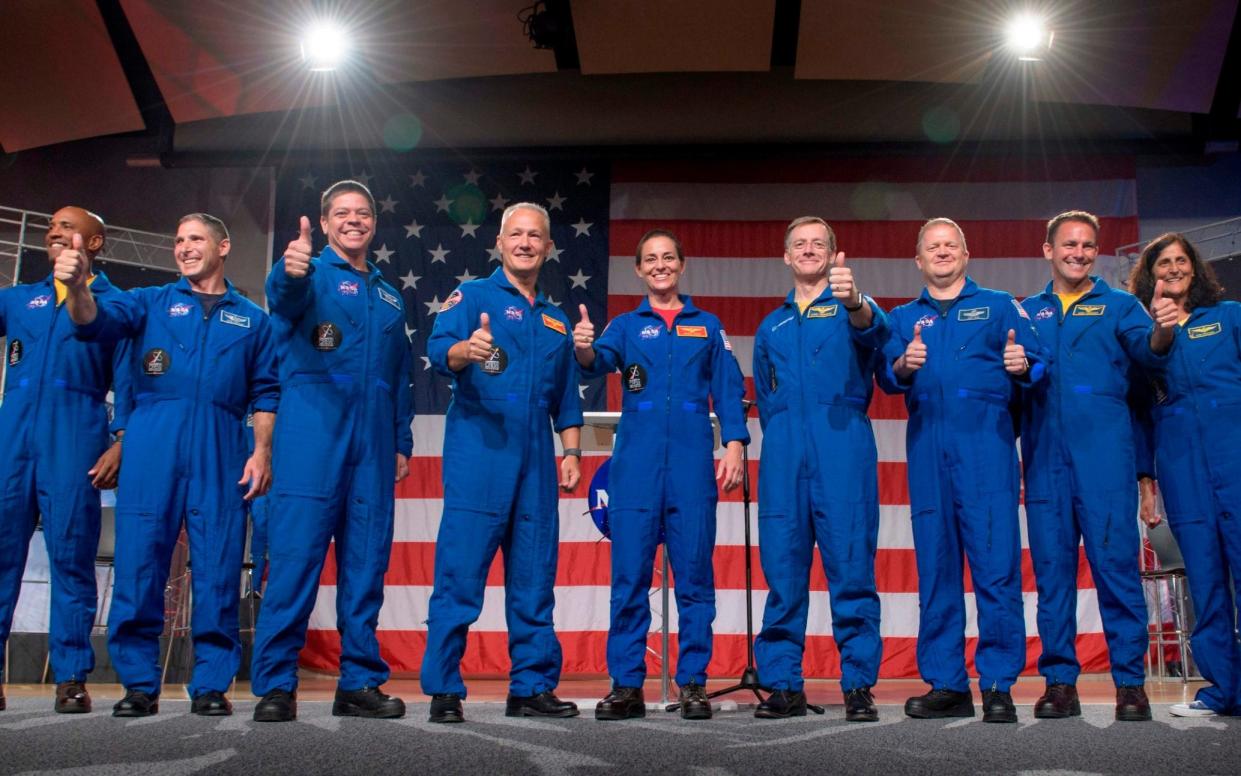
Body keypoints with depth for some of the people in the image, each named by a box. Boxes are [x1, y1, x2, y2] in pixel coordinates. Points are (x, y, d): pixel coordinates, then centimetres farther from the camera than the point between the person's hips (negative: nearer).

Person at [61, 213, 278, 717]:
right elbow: (97, 321, -2)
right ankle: (139, 684, 8)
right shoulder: (151, 303, 16)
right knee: (138, 562, -2)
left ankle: (211, 685, 7)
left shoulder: (251, 319, 17)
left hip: (221, 454, 0)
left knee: (218, 569, -1)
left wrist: (262, 453, 0)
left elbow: (265, 394, 12)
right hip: (152, 448, 0)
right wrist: (77, 287, -23)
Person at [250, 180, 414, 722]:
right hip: (313, 431, -5)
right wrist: (291, 271, -43)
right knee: (295, 555, -8)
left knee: (366, 561, 5)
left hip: (373, 439, 5)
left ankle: (360, 683, 12)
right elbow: (286, 296, -20)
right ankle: (275, 685, -2)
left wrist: (403, 442, 15)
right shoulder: (313, 276, 6)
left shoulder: (389, 295, 22)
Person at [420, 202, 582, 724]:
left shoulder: (556, 320, 21)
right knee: (460, 575, -7)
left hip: (535, 464, 5)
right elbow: (439, 347, -14)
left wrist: (571, 452, 11)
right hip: (477, 455, -5)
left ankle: (532, 687, 16)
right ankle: (443, 690, 2)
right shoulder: (472, 296, 5)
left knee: (534, 579, 7)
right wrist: (465, 350, -36)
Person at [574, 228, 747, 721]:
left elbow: (729, 391, 9)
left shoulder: (707, 326, 14)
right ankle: (626, 686, 6)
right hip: (636, 466, 0)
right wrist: (584, 349, -31)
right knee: (629, 577, 0)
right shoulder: (626, 326, 12)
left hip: (692, 466, 0)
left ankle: (693, 684, 9)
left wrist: (734, 445, -5)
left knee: (694, 577, 2)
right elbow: (600, 361, -7)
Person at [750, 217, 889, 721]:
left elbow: (873, 331, -16)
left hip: (842, 454, -3)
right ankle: (783, 686, 8)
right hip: (784, 458, 4)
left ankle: (859, 686, 0)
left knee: (851, 570, -5)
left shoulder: (851, 308, 10)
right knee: (782, 573, 2)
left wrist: (854, 302, -37)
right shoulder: (771, 328, 23)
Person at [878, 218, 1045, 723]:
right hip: (928, 449, 3)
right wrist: (902, 365, -14)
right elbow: (886, 378, 8)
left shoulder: (998, 306, 15)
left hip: (986, 441, -2)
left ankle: (998, 686, -2)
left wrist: (1023, 365, -17)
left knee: (996, 562, -8)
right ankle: (947, 685, 9)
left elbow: (1036, 364, 5)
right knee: (935, 565, 3)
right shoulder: (903, 317, 21)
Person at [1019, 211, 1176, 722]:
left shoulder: (1118, 305, 11)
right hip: (1044, 452, 2)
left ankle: (1130, 681, 2)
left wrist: (1162, 331, -28)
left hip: (1103, 449, -2)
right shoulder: (1026, 312, 17)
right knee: (1051, 565, 4)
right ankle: (1059, 681, 10)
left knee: (1115, 559, -5)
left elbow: (1146, 349, -7)